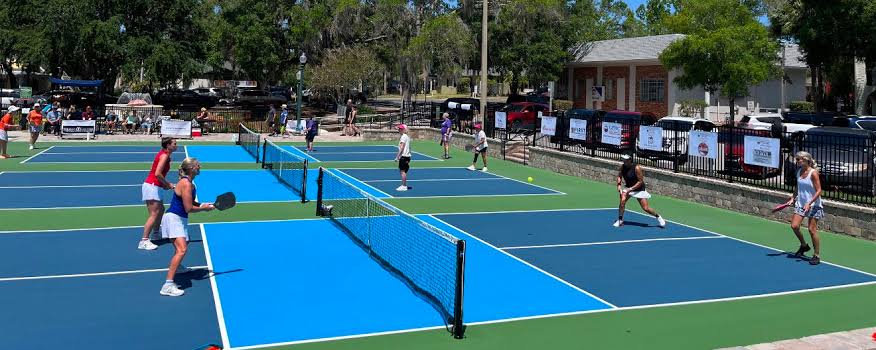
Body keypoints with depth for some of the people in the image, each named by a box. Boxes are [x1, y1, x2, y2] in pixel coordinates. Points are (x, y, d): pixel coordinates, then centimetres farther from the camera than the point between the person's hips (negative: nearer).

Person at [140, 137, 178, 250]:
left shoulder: (164, 154, 14)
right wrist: (167, 184, -13)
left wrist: (166, 184, 3)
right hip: (151, 186, -10)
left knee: (161, 210, 20)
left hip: (154, 186, 10)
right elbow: (157, 173, -23)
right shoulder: (164, 155, -15)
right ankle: (143, 241, -13)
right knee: (154, 214, -12)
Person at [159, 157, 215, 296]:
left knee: (184, 243, 35)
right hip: (173, 218, -11)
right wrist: (204, 208, -7)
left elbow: (189, 203, 19)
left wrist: (202, 205, 3)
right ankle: (168, 285, -33)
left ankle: (177, 267, 61)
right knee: (181, 249, -26)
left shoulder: (188, 182, 10)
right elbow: (189, 208, -21)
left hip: (179, 219, 11)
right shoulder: (186, 184, -21)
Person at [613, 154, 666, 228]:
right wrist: (619, 184, -11)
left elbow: (640, 181, -22)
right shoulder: (623, 166, -8)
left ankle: (658, 217, 22)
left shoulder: (636, 168, -25)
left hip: (639, 189, -4)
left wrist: (630, 189, -28)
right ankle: (620, 220, -6)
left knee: (646, 208, -5)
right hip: (628, 187, 4)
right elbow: (619, 176, 8)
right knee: (622, 201, -20)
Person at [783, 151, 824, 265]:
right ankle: (804, 245, 24)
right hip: (800, 204, 6)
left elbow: (819, 191, -16)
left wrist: (809, 203, -24)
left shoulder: (813, 173, -15)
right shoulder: (799, 171, 5)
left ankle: (817, 255, 8)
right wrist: (793, 198, 7)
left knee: (812, 229, -5)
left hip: (813, 205, -6)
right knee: (794, 226, -1)